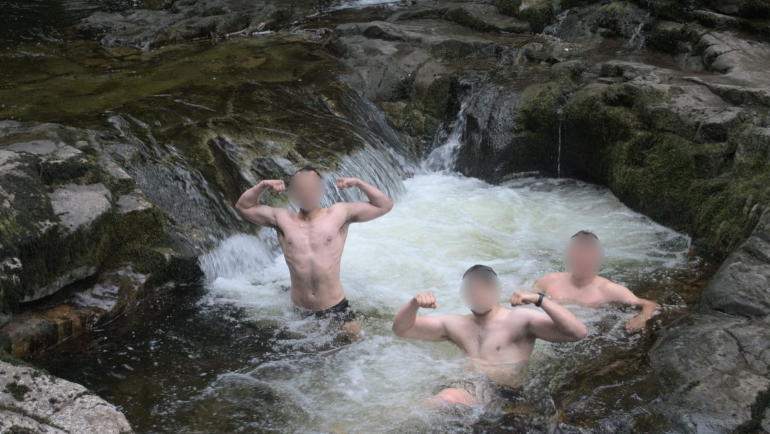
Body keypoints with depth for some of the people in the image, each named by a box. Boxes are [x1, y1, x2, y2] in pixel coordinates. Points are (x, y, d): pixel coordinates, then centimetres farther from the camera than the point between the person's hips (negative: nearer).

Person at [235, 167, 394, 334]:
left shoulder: (339, 214, 0)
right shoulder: (282, 219, 5)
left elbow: (384, 205, 1)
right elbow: (243, 206, 13)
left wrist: (357, 182, -7)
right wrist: (263, 186, -1)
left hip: (336, 308, -1)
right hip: (299, 312, 2)